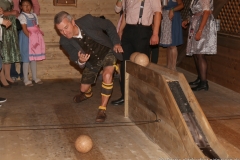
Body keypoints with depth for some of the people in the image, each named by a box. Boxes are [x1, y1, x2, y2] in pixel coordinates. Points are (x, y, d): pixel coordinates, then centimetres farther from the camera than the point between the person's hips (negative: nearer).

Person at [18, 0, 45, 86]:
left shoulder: (34, 15, 12)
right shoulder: (22, 16, -10)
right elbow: (24, 29, -18)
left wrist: (38, 38, 0)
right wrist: (31, 38, -24)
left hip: (35, 39, 7)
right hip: (26, 38, -7)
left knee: (34, 58, 12)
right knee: (27, 59, -4)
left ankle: (34, 77, 22)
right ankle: (26, 79, 2)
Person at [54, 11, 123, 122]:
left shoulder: (88, 21, -32)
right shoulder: (65, 42, -24)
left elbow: (109, 25, -14)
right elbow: (75, 58, -14)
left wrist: (116, 43, -20)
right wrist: (80, 61, -38)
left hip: (107, 52, -3)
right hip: (91, 61, 3)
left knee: (107, 75, -31)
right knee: (83, 89, 13)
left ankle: (102, 109, -16)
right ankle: (87, 93, 54)